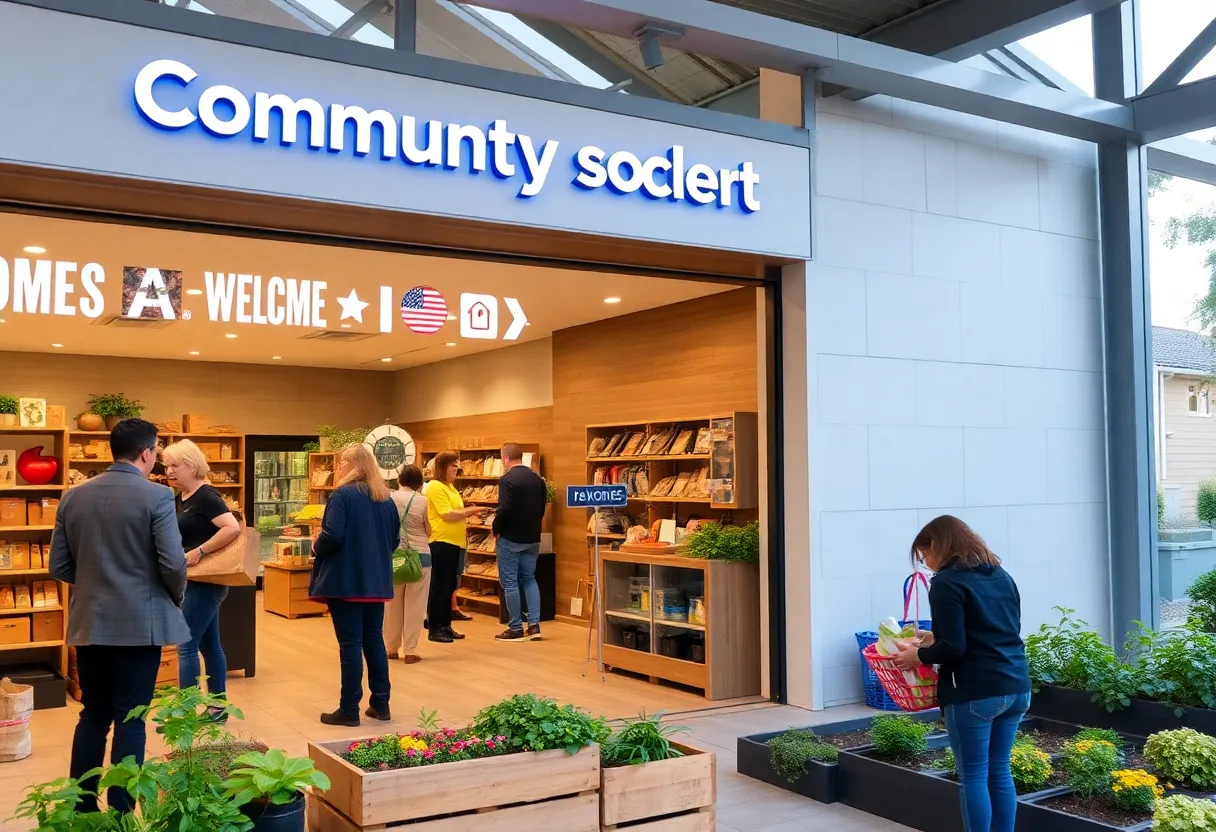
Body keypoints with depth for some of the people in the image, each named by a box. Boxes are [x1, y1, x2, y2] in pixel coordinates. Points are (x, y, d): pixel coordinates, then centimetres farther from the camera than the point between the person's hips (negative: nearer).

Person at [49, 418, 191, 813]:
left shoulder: (73, 496, 4)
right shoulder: (156, 496, -13)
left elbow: (58, 566, 7)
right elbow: (173, 564, -17)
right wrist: (176, 596, 4)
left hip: (89, 622, 5)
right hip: (139, 622, -5)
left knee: (93, 714, 16)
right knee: (130, 719, 3)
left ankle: (80, 807, 21)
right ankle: (120, 812, 9)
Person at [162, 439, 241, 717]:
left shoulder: (206, 497, -16)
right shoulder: (179, 499, 11)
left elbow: (233, 529, -28)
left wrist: (199, 552, -26)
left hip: (204, 583, -9)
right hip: (195, 582, 9)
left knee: (186, 646, -7)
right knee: (209, 645, 13)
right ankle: (218, 708, 21)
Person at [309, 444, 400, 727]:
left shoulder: (343, 495, -11)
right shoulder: (386, 499, 10)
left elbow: (332, 536, -20)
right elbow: (394, 541, 15)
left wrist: (316, 547, -1)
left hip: (346, 581, -6)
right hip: (376, 581, 7)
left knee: (350, 644, -2)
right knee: (374, 640, 13)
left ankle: (349, 710, 4)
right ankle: (380, 704, 18)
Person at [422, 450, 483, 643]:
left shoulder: (450, 487, 16)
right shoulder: (435, 487, -12)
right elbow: (448, 515, -18)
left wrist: (468, 513, 4)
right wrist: (470, 511, -12)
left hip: (454, 543, 9)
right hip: (441, 542, -9)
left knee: (449, 586, 13)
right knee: (439, 586, -3)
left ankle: (445, 626, 20)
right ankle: (434, 629, 3)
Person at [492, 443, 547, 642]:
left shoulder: (507, 479, -16)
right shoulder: (538, 479, 8)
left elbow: (504, 510, -22)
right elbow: (542, 509, 12)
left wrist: (496, 530, -7)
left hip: (510, 538, -7)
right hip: (532, 538, 7)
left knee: (509, 582, 2)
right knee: (529, 579, 16)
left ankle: (516, 629, 6)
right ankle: (534, 625, 10)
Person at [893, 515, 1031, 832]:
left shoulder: (946, 583, -10)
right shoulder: (1002, 576, 14)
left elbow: (954, 648, -17)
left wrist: (919, 655, 1)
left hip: (975, 693, -8)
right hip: (1016, 688, 8)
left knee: (973, 777, 3)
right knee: (999, 771, 16)